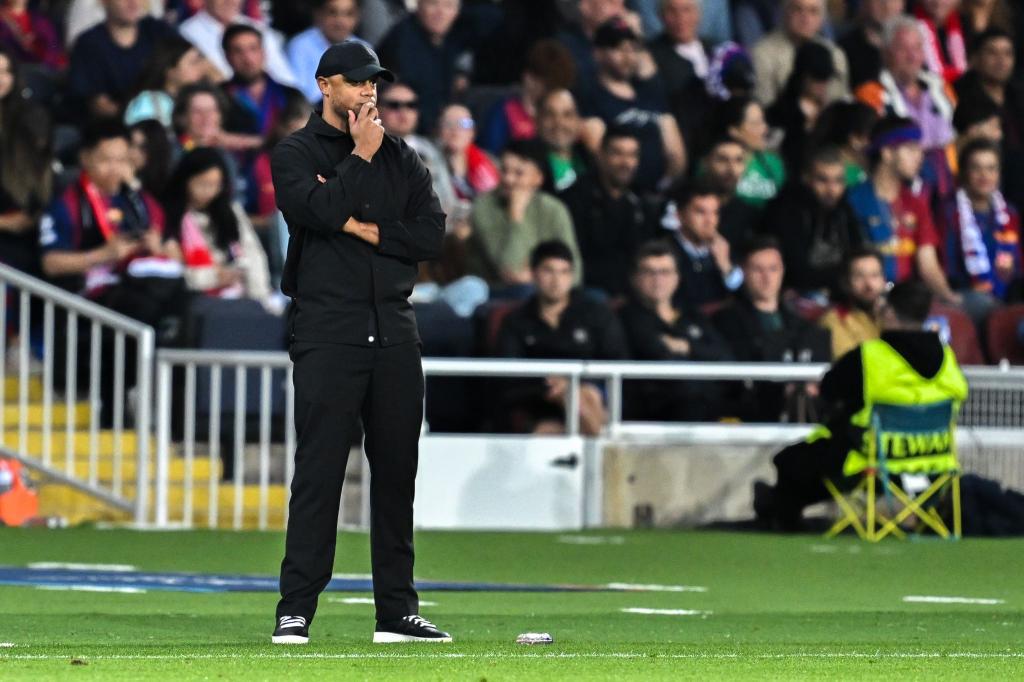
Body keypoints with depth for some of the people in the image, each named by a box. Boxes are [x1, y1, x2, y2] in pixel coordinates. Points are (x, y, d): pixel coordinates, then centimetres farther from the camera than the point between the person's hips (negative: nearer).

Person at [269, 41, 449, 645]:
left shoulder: (402, 158, 16)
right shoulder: (296, 153, 5)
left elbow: (432, 234, 5)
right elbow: (320, 208, -16)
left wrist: (363, 228, -5)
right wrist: (361, 155, -6)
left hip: (395, 330, 5)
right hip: (329, 331, -5)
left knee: (397, 469, 5)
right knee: (320, 467, -9)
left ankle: (397, 611, 9)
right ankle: (296, 610, -9)